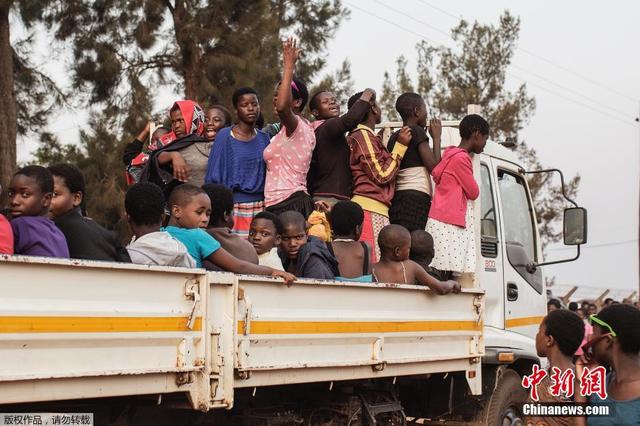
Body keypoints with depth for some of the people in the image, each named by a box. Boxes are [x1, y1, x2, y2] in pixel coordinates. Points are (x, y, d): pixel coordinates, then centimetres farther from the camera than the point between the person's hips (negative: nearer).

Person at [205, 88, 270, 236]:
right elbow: (214, 175, 0)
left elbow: (267, 174, 14)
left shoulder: (263, 138, 10)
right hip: (233, 207, -3)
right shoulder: (225, 136, -2)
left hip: (259, 206, 3)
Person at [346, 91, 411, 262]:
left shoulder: (355, 136, 22)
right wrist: (400, 146, -6)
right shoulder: (365, 136, -8)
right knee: (376, 265, -15)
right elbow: (382, 175, -11)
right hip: (372, 209, -10)